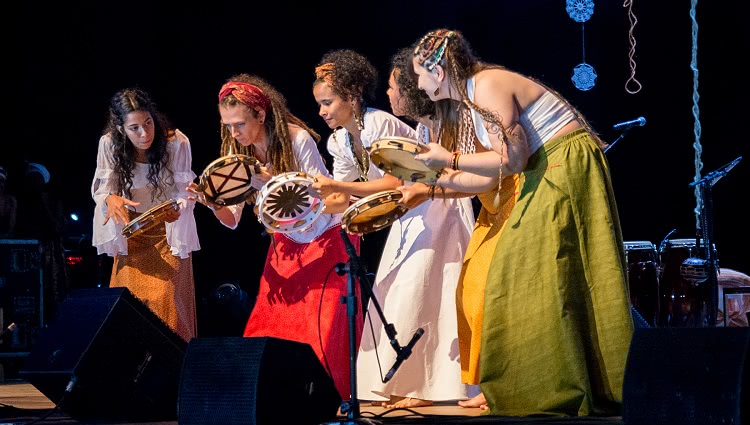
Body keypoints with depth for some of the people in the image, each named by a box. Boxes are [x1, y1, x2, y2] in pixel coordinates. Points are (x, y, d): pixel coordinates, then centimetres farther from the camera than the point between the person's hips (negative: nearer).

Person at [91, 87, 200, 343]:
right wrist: (110, 198, -29)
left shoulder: (177, 142, -19)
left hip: (168, 233, -2)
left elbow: (186, 193, -11)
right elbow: (100, 188, -5)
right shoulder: (109, 143, -15)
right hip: (130, 233, 2)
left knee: (165, 301, -12)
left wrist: (177, 210, -34)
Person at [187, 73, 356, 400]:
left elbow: (320, 197, -25)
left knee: (324, 329, -13)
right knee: (269, 327, -2)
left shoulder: (297, 139, -25)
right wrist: (213, 203, -28)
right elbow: (232, 220, -6)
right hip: (287, 244, 6)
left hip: (327, 237, -6)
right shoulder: (238, 151, -8)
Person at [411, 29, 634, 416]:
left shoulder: (487, 86, -14)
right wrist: (433, 184, 16)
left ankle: (568, 392, -6)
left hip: (567, 167, -10)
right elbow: (492, 177, 14)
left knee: (548, 278, -9)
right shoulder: (474, 96, 15)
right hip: (547, 175, 10)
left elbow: (512, 158, -20)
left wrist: (450, 160, -15)